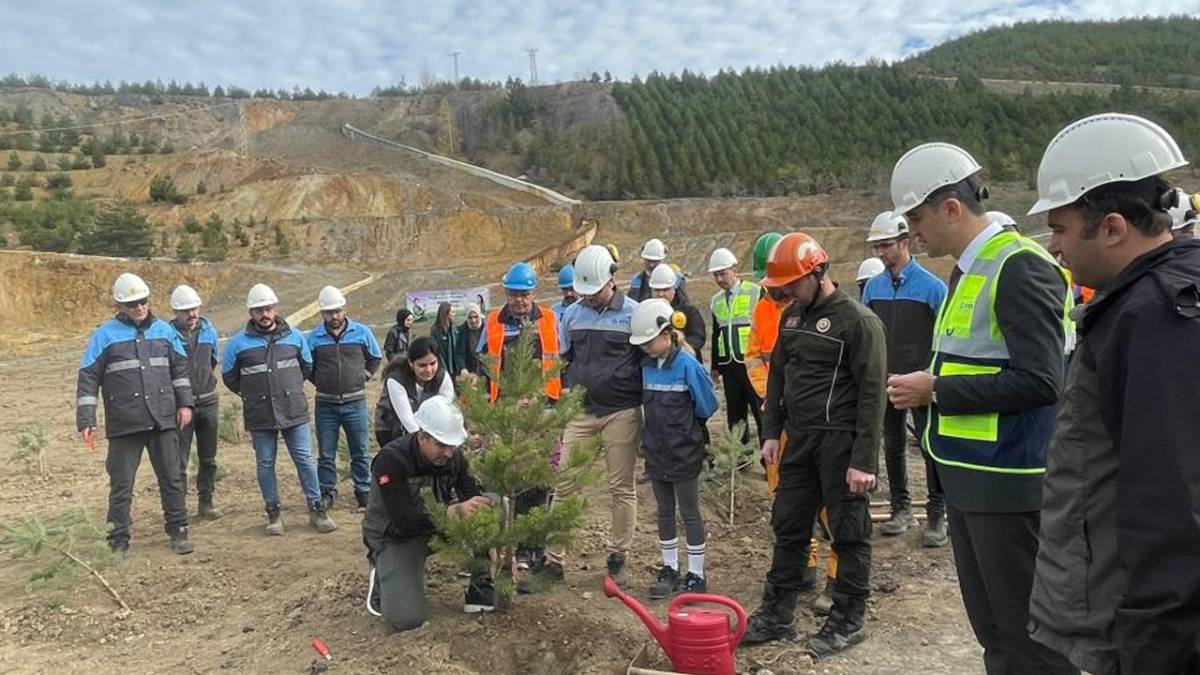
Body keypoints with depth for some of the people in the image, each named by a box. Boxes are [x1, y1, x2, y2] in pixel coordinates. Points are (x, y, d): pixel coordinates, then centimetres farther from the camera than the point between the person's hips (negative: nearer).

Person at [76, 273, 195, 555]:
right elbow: (88, 379, -2)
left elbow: (180, 368, 15)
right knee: (121, 483, 5)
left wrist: (185, 403, 6)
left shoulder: (164, 330, 8)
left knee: (173, 478, 7)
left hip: (164, 421, 3)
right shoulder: (105, 335, -1)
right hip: (124, 425, -2)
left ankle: (178, 532, 18)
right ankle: (118, 541, 17)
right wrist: (86, 421, -7)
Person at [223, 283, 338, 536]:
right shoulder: (239, 342, -1)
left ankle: (316, 510, 11)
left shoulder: (294, 336, 4)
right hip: (259, 418, 0)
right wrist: (252, 393, 11)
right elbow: (229, 376, 10)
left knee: (305, 460, 2)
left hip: (294, 412, 1)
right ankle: (274, 513, 20)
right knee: (265, 464, 7)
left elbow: (307, 367, 18)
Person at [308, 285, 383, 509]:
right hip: (325, 404, 0)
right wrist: (319, 382, 3)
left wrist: (364, 375, 4)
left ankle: (364, 491, 19)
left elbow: (376, 358, 13)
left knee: (360, 451, 8)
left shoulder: (361, 332, -1)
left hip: (355, 402, 0)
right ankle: (327, 492, 21)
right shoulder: (314, 337, -2)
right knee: (326, 453, 9)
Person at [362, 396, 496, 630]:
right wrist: (456, 510, -48)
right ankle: (381, 580, 11)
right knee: (407, 618, -21)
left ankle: (481, 591, -5)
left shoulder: (453, 455, -12)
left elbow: (474, 500, -11)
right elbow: (404, 519, -35)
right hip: (395, 537, -5)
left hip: (437, 526, 5)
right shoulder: (391, 460, -28)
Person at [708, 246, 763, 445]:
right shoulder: (717, 300, 14)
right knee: (734, 416, 12)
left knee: (761, 412, -1)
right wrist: (715, 366, 17)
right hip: (728, 366, 6)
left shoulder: (755, 292, -5)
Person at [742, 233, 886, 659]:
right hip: (800, 439, 8)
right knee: (788, 526, 13)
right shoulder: (792, 316, 10)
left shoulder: (858, 320, -13)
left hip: (841, 441, -7)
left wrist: (864, 460, -18)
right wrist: (772, 432, 12)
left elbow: (871, 394, -16)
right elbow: (778, 376, 17)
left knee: (848, 533, 5)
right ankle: (776, 614, 25)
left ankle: (848, 621, 21)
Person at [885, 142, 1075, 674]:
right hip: (970, 475, 10)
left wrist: (935, 390, -19)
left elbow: (1039, 381, -24)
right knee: (991, 628, 21)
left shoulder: (1020, 267, -16)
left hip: (1008, 482, -9)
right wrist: (926, 386, 6)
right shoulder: (968, 268, 13)